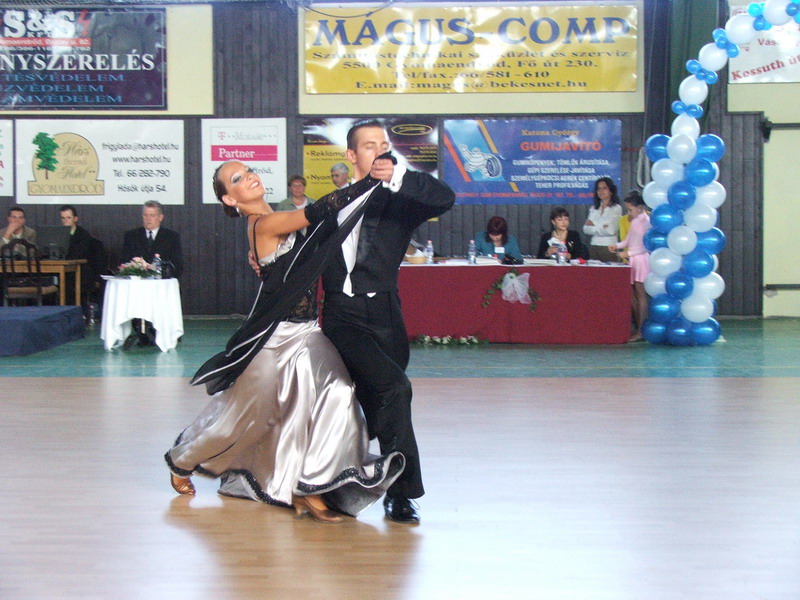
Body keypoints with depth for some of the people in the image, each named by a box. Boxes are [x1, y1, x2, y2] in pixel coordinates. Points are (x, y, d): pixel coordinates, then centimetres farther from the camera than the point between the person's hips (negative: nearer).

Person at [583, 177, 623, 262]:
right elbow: (586, 229, 5)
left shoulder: (616, 208, -1)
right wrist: (601, 228, -9)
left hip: (609, 248, -4)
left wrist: (594, 225, 1)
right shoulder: (594, 209, 14)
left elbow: (611, 230, -11)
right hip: (593, 247, 4)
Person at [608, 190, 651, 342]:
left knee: (640, 293, -7)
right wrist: (617, 245, 6)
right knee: (631, 293, 8)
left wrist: (629, 253, -15)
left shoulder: (646, 221, -12)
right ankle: (638, 326, 16)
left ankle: (640, 331, -5)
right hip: (632, 261, 9)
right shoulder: (634, 221, 14)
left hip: (642, 260, -9)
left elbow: (646, 246, -16)